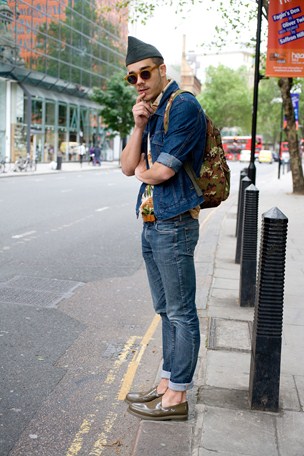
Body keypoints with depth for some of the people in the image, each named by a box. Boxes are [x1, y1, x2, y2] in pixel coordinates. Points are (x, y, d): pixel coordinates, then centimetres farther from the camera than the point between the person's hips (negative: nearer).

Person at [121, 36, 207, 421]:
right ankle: (166, 384, 29)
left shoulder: (184, 106, -13)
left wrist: (142, 168, 3)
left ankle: (177, 397, 12)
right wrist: (138, 126, -6)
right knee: (166, 311, 16)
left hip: (174, 226, -9)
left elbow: (161, 171, -19)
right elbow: (128, 167, 7)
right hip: (151, 225, 9)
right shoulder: (151, 112, 15)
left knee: (181, 313, 1)